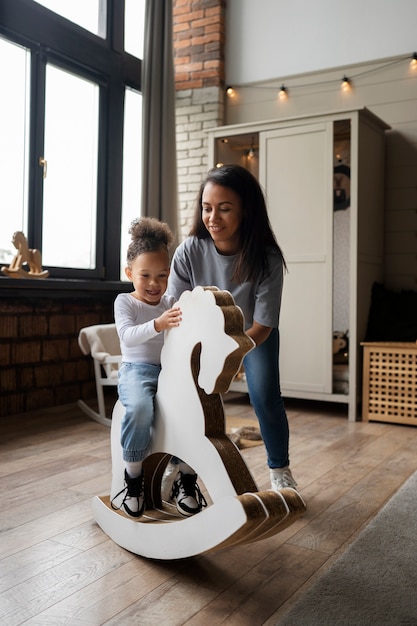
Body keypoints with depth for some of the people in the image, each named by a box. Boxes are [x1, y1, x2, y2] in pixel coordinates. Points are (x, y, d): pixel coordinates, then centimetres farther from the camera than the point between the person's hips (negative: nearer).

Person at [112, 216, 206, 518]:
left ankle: (186, 480, -6)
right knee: (140, 408, -35)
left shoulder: (172, 303, 15)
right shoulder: (124, 301, 4)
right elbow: (128, 336, -14)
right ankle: (133, 479, -14)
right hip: (137, 370, -3)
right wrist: (158, 324, -32)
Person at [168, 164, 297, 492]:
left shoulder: (267, 258, -33)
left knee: (265, 397, -13)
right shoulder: (189, 252, -29)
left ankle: (280, 470, 12)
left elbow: (262, 326, -29)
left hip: (255, 334, -1)